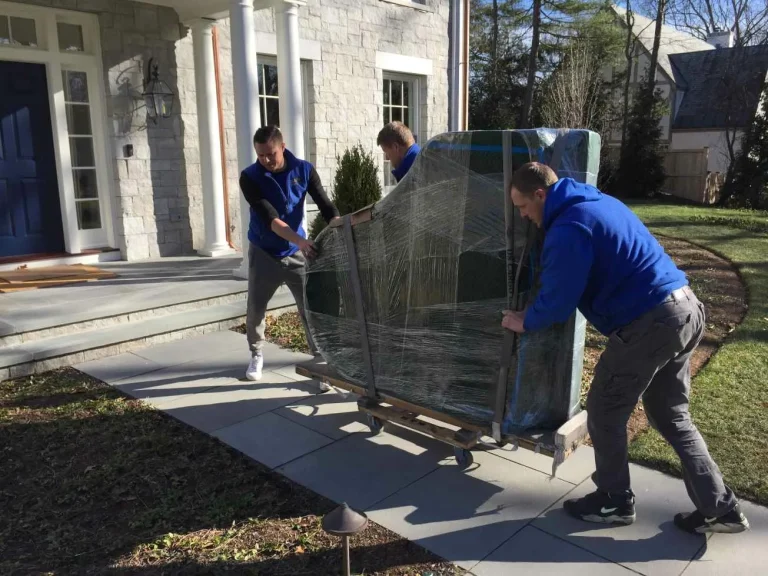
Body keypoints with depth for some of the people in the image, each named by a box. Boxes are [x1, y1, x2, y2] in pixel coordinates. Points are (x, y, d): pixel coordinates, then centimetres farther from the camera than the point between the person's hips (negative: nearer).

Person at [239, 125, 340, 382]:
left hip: (296, 253, 1)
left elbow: (325, 206, -15)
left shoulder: (304, 170, -10)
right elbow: (269, 217, -28)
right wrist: (300, 240, -42)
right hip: (264, 253, 0)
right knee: (255, 310, 9)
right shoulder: (250, 178, -16)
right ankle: (256, 355, 32)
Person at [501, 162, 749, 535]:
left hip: (648, 323, -10)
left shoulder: (568, 229, -16)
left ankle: (615, 502, 25)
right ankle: (720, 508, 25)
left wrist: (525, 321, 7)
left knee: (604, 414, 8)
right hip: (686, 309, 10)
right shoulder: (597, 202, 16)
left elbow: (557, 301, -13)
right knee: (672, 417, 20)